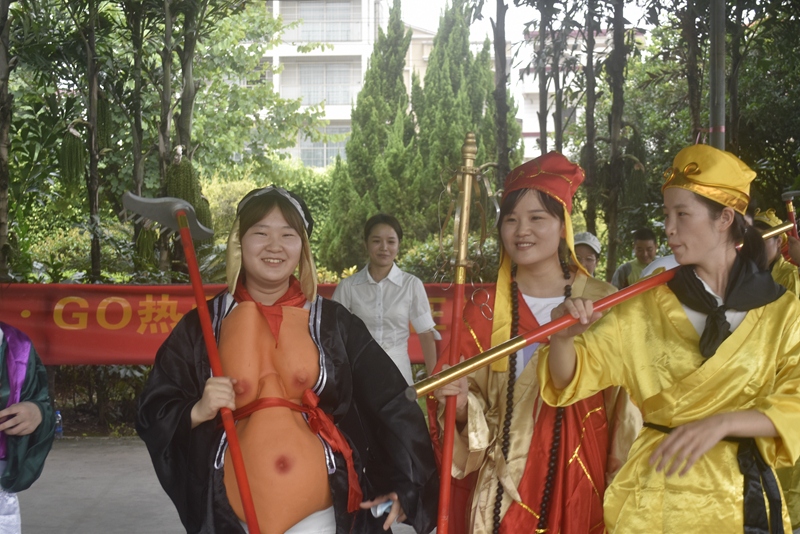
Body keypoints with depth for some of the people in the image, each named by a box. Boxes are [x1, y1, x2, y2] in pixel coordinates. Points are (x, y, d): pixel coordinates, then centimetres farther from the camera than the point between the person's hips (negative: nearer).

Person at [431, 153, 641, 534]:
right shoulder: (484, 309, 0)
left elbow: (624, 406, 1)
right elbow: (470, 409, 4)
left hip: (584, 481, 0)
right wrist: (460, 403, -17)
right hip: (506, 486, 1)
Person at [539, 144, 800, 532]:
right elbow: (570, 378, -5)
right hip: (654, 496, 1)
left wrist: (722, 423, -26)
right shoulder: (646, 308, 0)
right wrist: (563, 337, -26)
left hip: (741, 498, -1)